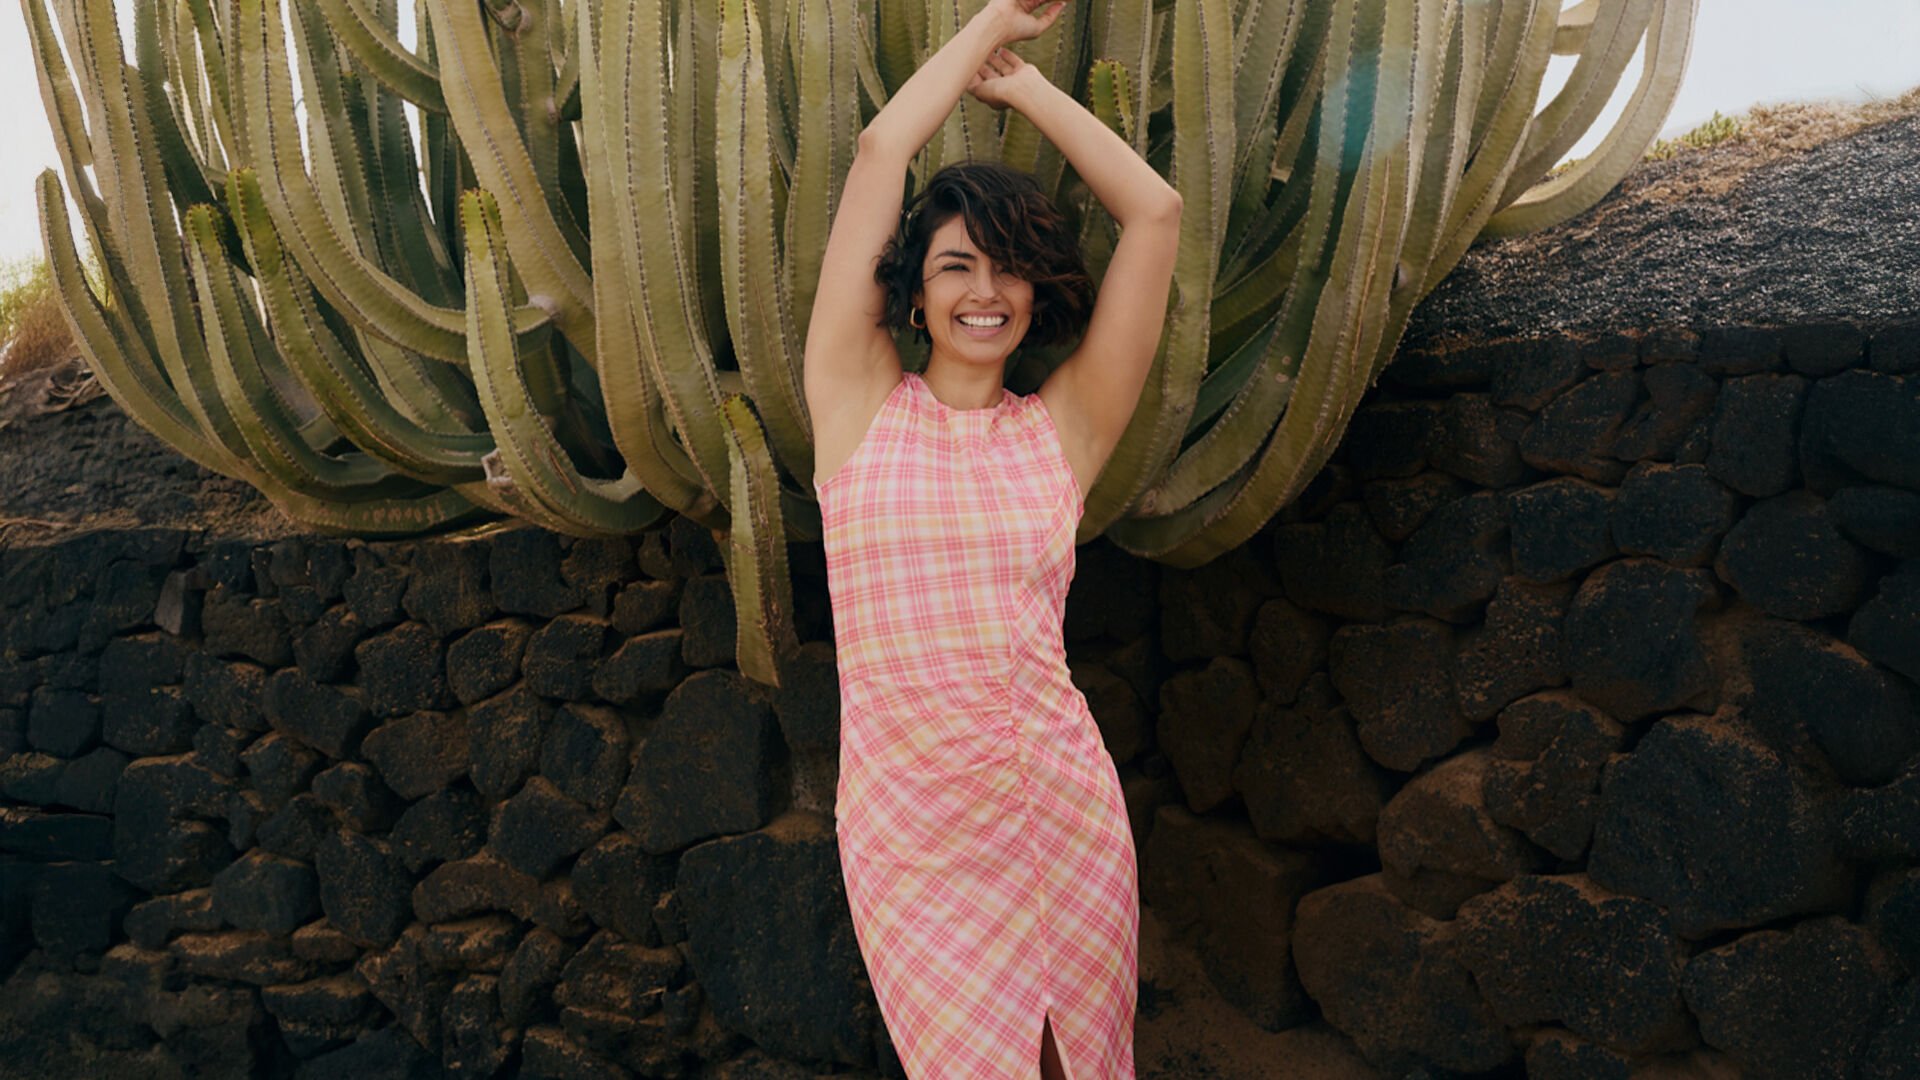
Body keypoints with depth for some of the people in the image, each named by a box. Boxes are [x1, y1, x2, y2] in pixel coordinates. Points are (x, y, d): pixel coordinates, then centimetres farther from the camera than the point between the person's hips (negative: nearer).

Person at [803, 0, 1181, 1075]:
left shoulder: (1062, 431, 3)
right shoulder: (860, 405, 0)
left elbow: (1156, 212, 1)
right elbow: (881, 150, -3)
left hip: (1058, 806, 1)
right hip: (903, 821, -1)